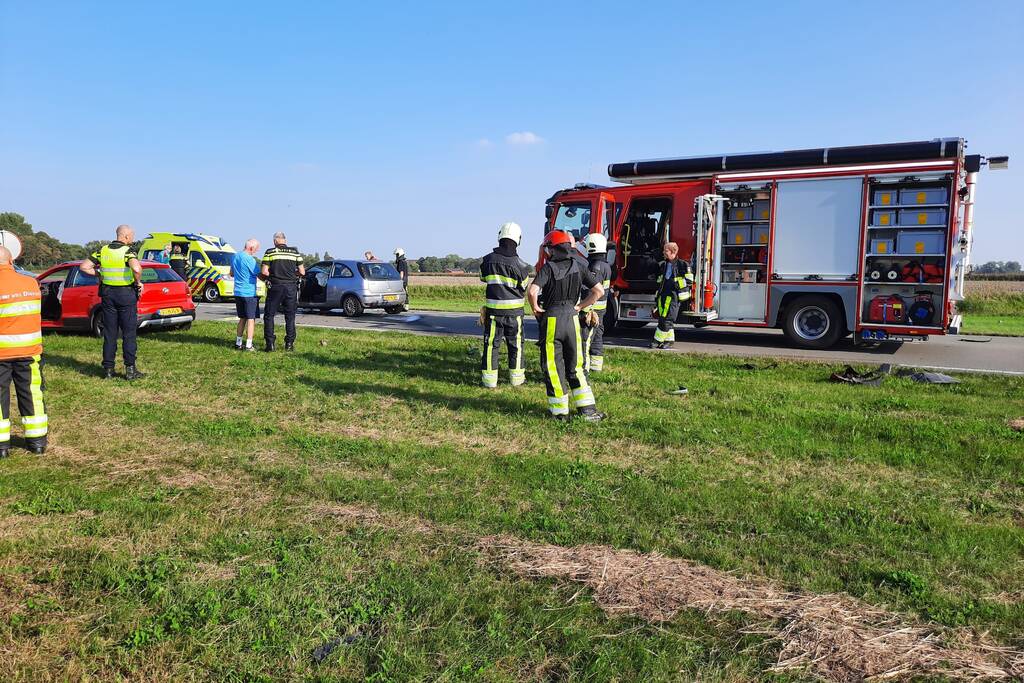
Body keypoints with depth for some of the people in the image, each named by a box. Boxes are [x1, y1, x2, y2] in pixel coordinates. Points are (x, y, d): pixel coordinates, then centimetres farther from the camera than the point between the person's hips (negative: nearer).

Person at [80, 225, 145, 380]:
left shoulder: (103, 251, 6)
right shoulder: (128, 251, -11)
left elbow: (84, 267, 6)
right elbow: (136, 268, -30)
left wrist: (99, 274, 13)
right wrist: (139, 282, -14)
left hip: (108, 293, 5)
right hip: (126, 294, -5)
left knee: (109, 333, 11)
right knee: (129, 333, 2)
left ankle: (108, 369, 13)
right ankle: (130, 369, 2)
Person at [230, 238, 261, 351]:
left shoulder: (235, 257, 9)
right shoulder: (250, 259, -15)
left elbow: (232, 274, 21)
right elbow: (260, 275, -10)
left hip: (238, 292, 8)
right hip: (249, 293, -8)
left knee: (242, 318, 16)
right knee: (251, 319, -1)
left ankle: (238, 344, 17)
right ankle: (248, 345, -3)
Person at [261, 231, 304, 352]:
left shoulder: (270, 252, -1)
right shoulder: (295, 252, 4)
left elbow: (264, 272, -8)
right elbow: (302, 272, 3)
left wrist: (271, 276, 12)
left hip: (275, 287, -2)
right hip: (291, 287, 2)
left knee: (269, 315, 9)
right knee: (290, 317, 11)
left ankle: (270, 344, 4)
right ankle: (289, 344, 10)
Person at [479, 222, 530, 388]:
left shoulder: (488, 259, -4)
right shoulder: (519, 264, -11)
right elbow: (523, 287, 1)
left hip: (493, 308, 1)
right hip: (514, 310, -1)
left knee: (491, 344, 8)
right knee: (515, 344, 12)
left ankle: (489, 379, 9)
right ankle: (516, 377, 18)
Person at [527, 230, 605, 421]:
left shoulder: (548, 267, -10)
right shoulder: (577, 267, 3)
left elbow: (532, 292, -25)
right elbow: (599, 290, 2)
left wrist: (535, 308, -7)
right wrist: (580, 306, 8)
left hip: (551, 321, -4)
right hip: (572, 319, 4)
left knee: (553, 367, 6)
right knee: (575, 366, 14)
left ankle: (560, 411, 10)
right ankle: (588, 409, 13)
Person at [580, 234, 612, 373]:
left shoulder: (596, 266, -19)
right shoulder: (605, 265, 14)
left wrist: (588, 311, -28)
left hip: (593, 308, -11)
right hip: (599, 309, 11)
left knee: (585, 338, -8)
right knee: (597, 337, 16)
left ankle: (584, 366, -6)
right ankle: (597, 365, 25)